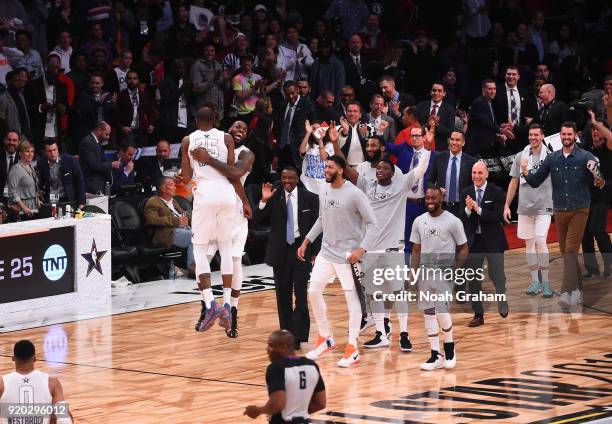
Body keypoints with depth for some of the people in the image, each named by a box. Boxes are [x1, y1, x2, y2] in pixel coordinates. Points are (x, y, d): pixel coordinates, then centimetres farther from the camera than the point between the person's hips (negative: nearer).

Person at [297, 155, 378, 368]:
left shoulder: (354, 194, -15)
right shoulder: (324, 193, 6)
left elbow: (372, 224, -14)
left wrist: (361, 249, -24)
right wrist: (306, 242, 16)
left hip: (348, 254, -7)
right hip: (326, 252, 7)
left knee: (352, 298, -2)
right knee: (314, 291, 3)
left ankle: (353, 349, 2)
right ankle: (325, 339, 19)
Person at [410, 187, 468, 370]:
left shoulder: (452, 221, -7)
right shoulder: (419, 221, 7)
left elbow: (463, 248, -1)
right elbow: (416, 250, 13)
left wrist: (456, 269, -13)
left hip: (444, 272, -5)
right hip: (425, 271, 5)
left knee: (441, 310, -14)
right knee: (428, 313, 3)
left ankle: (450, 348, 7)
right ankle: (436, 356, 9)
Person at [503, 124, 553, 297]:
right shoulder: (521, 156, 6)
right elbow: (514, 182, 11)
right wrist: (507, 205, 9)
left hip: (543, 206, -3)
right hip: (525, 207, 3)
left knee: (540, 241, -14)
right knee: (529, 243, 6)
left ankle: (545, 281, -6)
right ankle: (535, 281, 13)